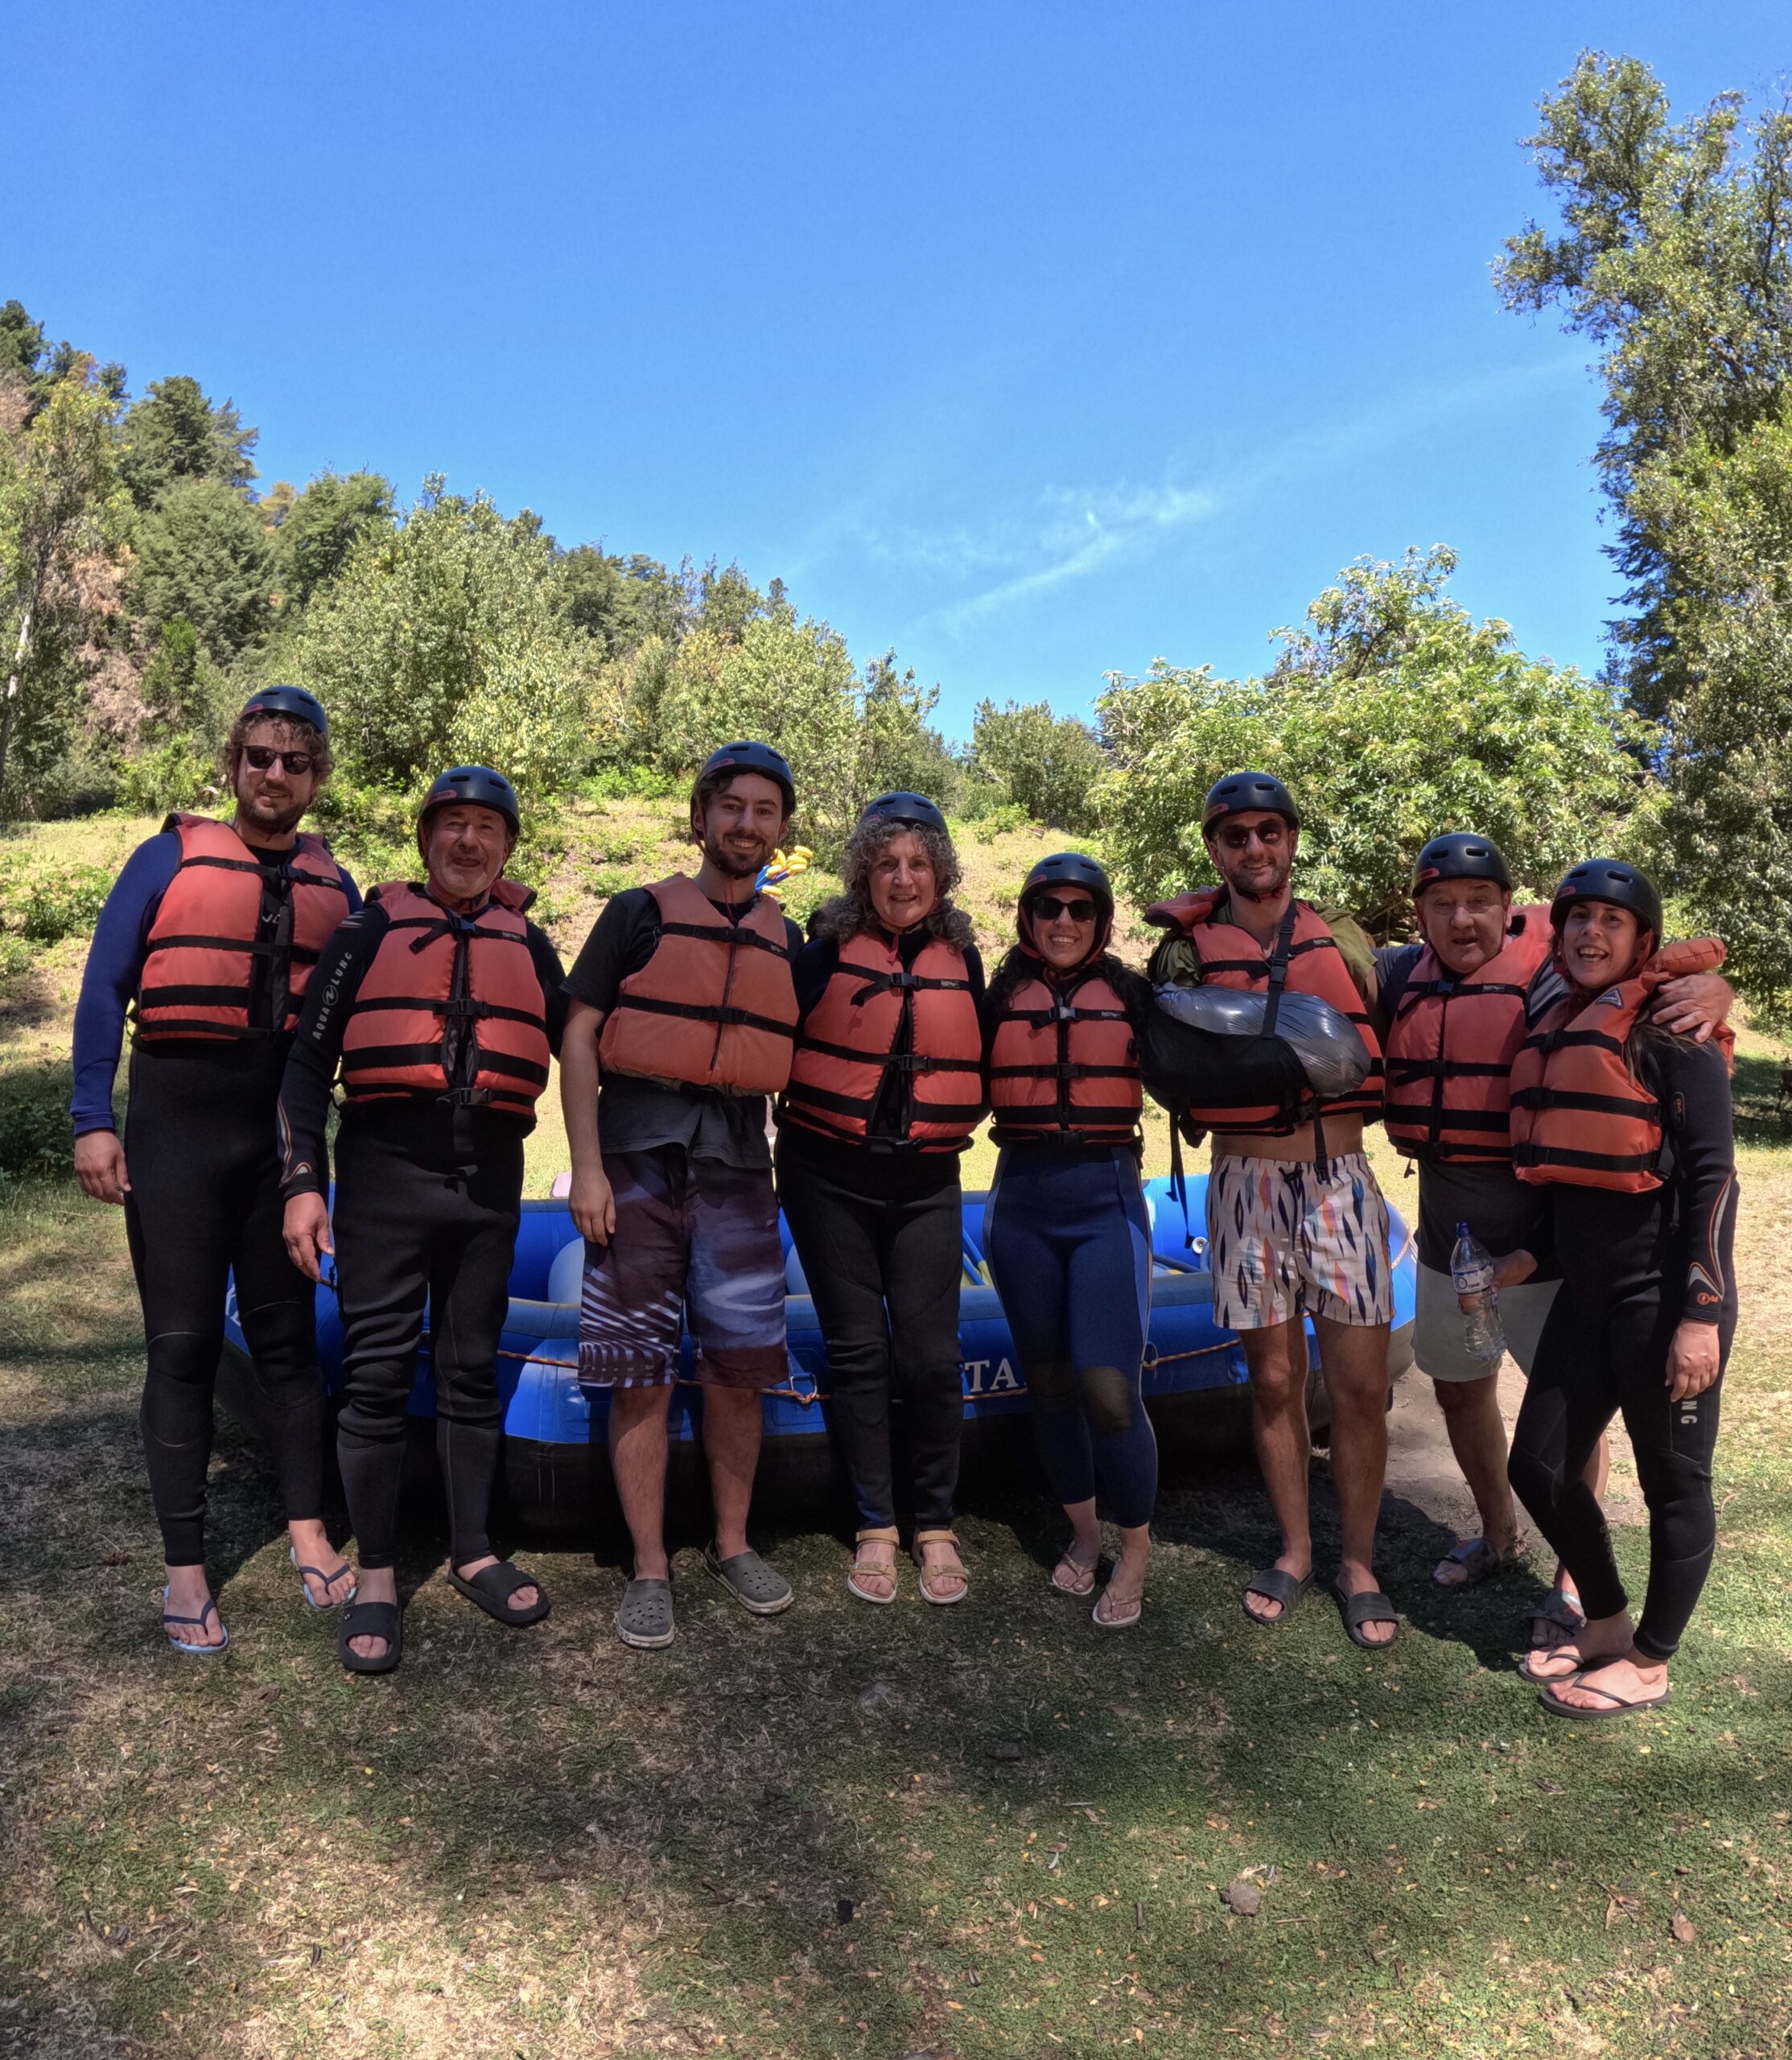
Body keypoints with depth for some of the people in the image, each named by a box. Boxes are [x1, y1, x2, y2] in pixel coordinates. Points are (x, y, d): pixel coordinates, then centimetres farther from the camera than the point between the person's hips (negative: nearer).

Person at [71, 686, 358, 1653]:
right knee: (183, 1345, 3)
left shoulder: (333, 887, 10)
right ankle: (185, 1571, 13)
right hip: (179, 1121, -3)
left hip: (287, 1127, 3)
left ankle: (309, 1536, 20)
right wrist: (93, 1120, -9)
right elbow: (104, 991, -1)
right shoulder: (169, 858, 1)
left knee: (286, 1333, 10)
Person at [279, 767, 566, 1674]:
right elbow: (308, 1061, 3)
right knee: (377, 1373, 0)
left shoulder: (528, 945, 14)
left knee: (471, 1370, 11)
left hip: (490, 1177, 2)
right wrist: (302, 1182, -6)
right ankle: (375, 1580, 12)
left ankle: (473, 1552, 23)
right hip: (387, 1167, -2)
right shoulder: (373, 929, 7)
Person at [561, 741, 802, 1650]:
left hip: (737, 1169, 3)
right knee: (640, 1374, 1)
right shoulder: (639, 914, 4)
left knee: (739, 1368, 6)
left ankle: (731, 1545, 24)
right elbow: (578, 1038, 0)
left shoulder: (788, 941, 14)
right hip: (638, 1162, -3)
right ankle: (650, 1570, 13)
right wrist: (586, 1167, -8)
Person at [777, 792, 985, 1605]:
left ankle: (936, 1527, 16)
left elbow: (978, 1065, 16)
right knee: (858, 1354, 6)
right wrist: (803, 1122, -7)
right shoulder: (829, 949, -4)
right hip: (830, 1179, -1)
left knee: (930, 1357, -1)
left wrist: (953, 1120, 5)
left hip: (925, 1186, 2)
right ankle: (876, 1528, 18)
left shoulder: (960, 958, 6)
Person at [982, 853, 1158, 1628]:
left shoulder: (1131, 995, 3)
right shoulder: (999, 998, 6)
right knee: (1049, 1382, 12)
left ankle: (1135, 1553, 11)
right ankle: (1083, 1530, 32)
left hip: (1106, 1200, -2)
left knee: (1108, 1385, -11)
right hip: (1022, 1201, 2)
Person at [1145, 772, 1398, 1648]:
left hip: (1339, 1178, 1)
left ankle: (1358, 1564, 20)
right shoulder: (1188, 949, 2)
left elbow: (1385, 1045, 14)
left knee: (1359, 1385, 2)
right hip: (1245, 1182, 0)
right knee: (1273, 1380, 10)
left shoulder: (1343, 940, 6)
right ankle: (1294, 1551, 28)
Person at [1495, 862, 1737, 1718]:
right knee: (1540, 1466, 12)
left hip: (1662, 1290, -7)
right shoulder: (1555, 1027, 11)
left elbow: (1712, 1172, -14)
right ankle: (1605, 1622, 35)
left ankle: (1648, 1664, 25)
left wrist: (1701, 1314, -18)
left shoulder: (1666, 1026, -10)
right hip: (1587, 1291, 8)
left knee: (1673, 1481, 8)